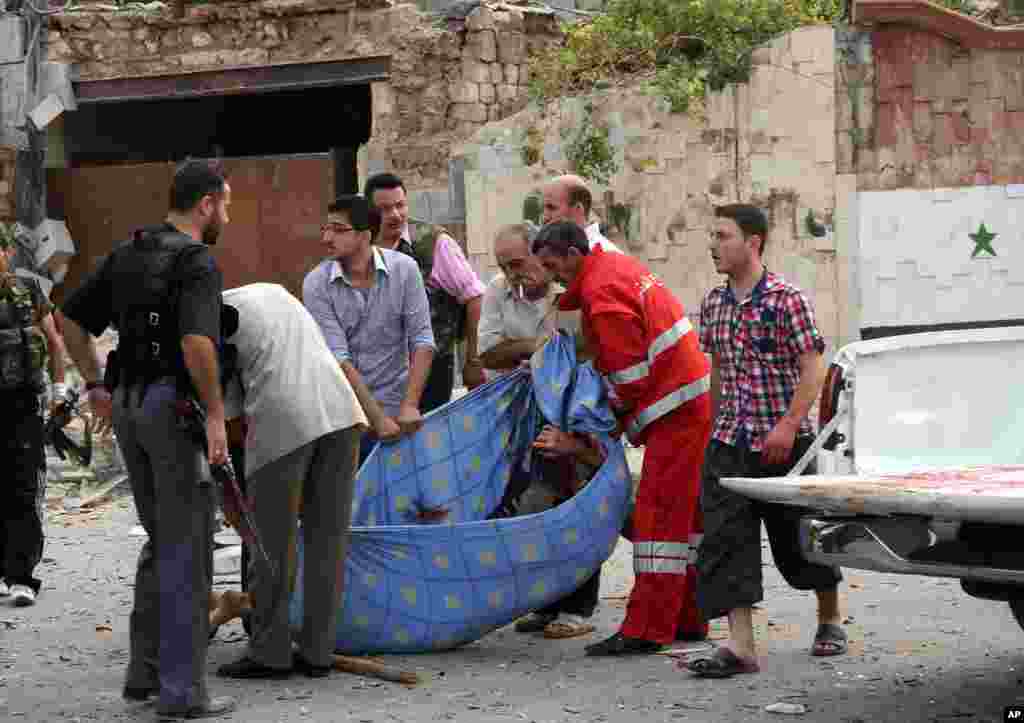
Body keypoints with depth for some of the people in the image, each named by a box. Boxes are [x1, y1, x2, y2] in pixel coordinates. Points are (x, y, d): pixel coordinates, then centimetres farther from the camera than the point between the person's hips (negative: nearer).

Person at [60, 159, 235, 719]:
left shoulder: (127, 254, 13)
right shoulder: (197, 262, -13)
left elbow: (71, 318, 18)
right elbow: (197, 342, -28)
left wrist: (95, 385, 22)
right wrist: (215, 413, -19)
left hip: (128, 406, 8)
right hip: (174, 405, -8)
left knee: (163, 541, 18)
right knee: (188, 549, -3)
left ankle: (146, 670, 19)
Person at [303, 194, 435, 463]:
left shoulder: (404, 269, -4)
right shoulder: (316, 284, -7)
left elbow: (422, 340, -6)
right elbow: (338, 357, -13)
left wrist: (410, 405, -16)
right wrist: (378, 418, -19)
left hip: (396, 411, 0)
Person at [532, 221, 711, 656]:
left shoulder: (602, 294, -16)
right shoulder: (615, 264, 15)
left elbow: (631, 377, -16)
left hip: (677, 412, -10)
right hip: (696, 405, 10)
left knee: (657, 516, -10)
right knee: (685, 514, 14)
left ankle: (646, 631, -11)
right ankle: (688, 620, 20)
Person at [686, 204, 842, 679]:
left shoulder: (786, 300, -12)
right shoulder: (713, 304, 8)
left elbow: (812, 369, -15)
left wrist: (788, 425, -23)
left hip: (783, 443, -5)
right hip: (730, 441, 5)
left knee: (799, 538, 9)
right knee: (725, 537, -10)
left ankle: (829, 621, 34)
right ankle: (740, 646, -14)